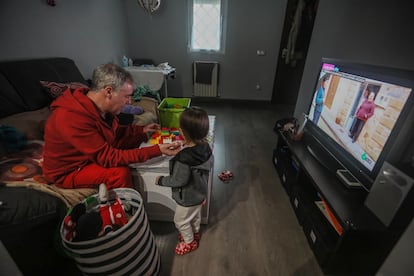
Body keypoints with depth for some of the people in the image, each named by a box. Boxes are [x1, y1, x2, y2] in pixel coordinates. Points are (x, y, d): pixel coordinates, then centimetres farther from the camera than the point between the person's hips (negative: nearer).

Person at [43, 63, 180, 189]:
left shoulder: (99, 106, -10)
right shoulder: (72, 118, -34)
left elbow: (113, 132, 8)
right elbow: (108, 158, -34)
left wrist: (141, 130, -5)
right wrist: (157, 150, -37)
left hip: (96, 155, 8)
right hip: (68, 170, -8)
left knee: (137, 137, 2)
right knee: (120, 173, -32)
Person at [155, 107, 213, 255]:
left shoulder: (183, 158, -39)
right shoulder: (205, 146, -16)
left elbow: (179, 181, -27)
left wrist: (161, 180, -11)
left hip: (188, 198, -7)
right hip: (200, 192, 7)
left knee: (180, 221, 22)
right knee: (196, 215, 33)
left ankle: (189, 242, 45)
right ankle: (195, 233, 58)